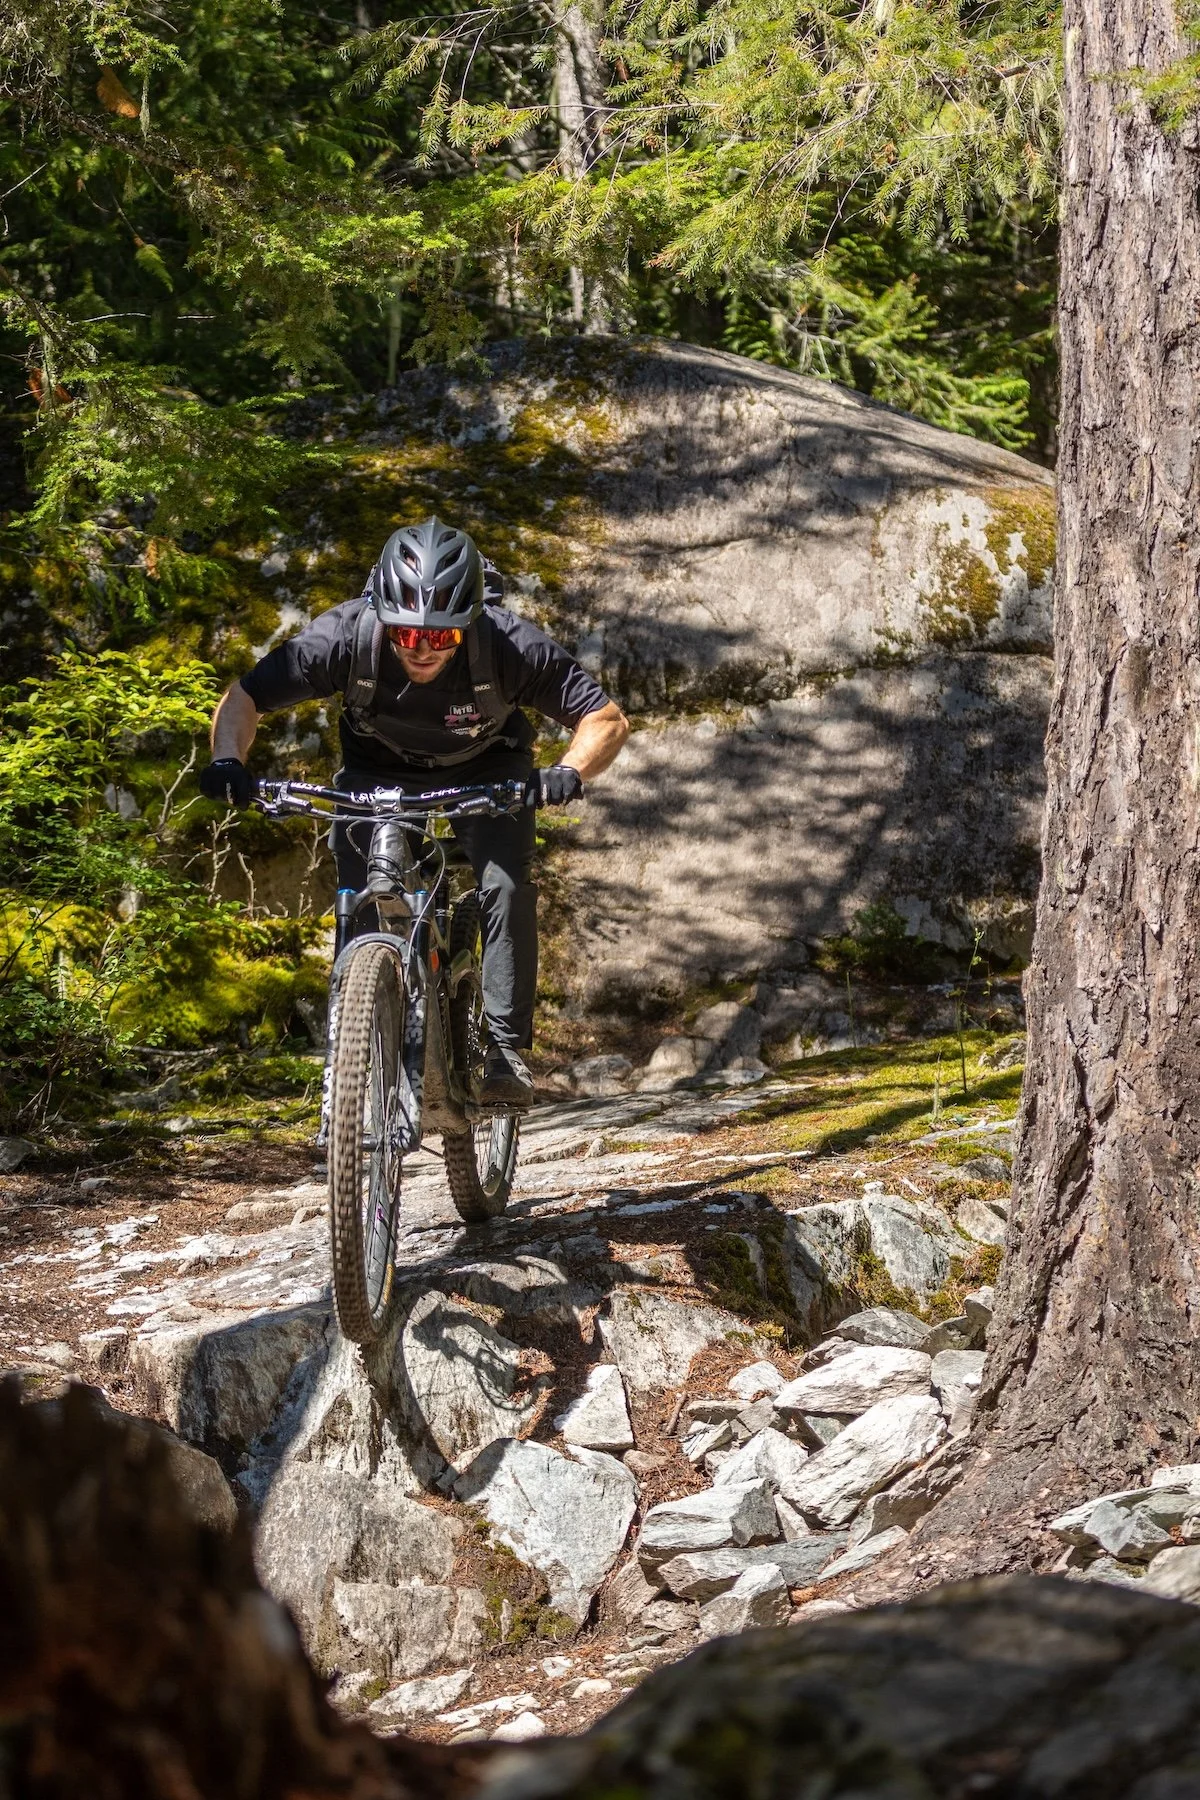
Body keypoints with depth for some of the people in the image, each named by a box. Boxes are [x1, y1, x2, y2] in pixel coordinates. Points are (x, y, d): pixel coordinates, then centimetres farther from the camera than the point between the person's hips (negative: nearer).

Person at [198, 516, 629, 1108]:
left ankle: (505, 1049, -12)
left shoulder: (510, 644, -36)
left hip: (484, 770, -1)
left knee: (504, 887, -21)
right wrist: (227, 761, -42)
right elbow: (244, 698, -22)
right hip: (377, 769, 1)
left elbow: (607, 719, -27)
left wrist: (569, 773, -47)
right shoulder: (346, 634, -33)